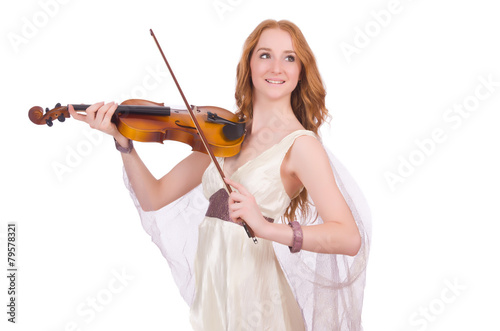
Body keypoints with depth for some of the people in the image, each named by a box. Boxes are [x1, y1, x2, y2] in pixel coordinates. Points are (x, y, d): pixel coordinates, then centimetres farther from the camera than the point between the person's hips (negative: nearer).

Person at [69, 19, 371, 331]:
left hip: (252, 295, -5)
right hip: (210, 287, 5)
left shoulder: (300, 144, -13)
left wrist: (268, 228, -37)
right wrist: (123, 141, -10)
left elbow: (350, 238, -24)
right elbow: (154, 198, 3)